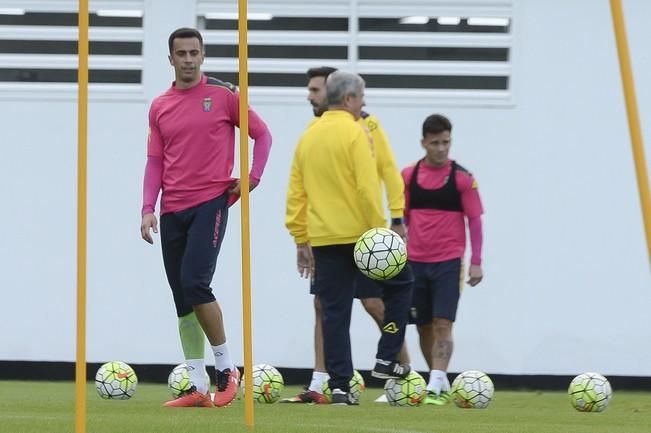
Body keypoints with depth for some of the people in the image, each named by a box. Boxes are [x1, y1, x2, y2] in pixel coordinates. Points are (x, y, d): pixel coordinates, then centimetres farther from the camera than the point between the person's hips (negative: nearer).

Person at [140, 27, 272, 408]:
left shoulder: (223, 95, -1)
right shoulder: (160, 107, 11)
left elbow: (262, 133, 6)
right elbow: (155, 162, 12)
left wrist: (252, 178, -3)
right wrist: (148, 209, 2)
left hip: (211, 202, -5)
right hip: (173, 211, 5)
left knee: (194, 283, -19)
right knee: (182, 301, 4)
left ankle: (227, 367, -4)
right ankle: (197, 387, 8)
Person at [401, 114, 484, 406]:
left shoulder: (462, 178, -4)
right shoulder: (409, 176, 4)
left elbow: (474, 219, -1)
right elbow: (402, 217, 13)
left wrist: (476, 262, -5)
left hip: (449, 261, -3)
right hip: (415, 261, 3)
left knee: (442, 324, -11)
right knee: (424, 326, 9)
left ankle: (435, 388, -14)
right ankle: (442, 382, 23)